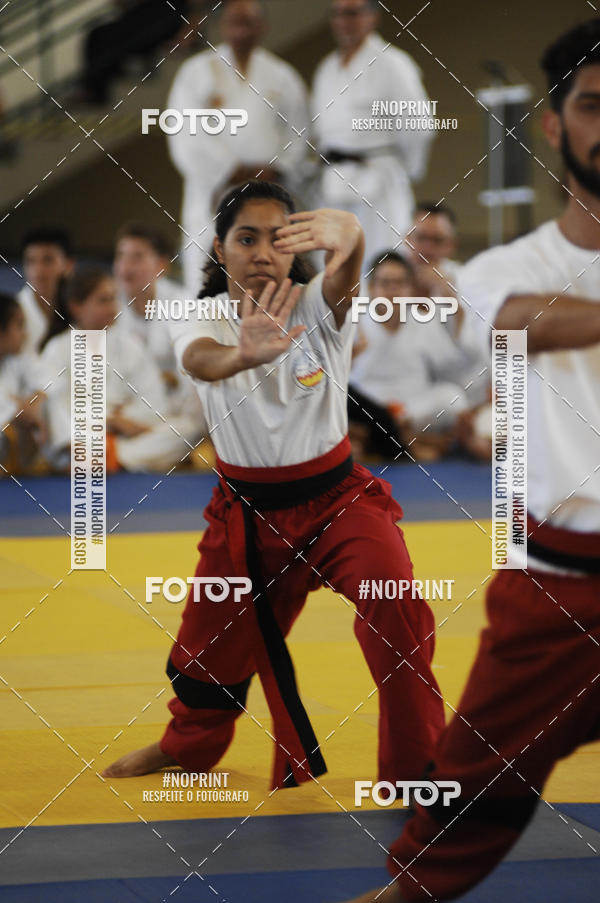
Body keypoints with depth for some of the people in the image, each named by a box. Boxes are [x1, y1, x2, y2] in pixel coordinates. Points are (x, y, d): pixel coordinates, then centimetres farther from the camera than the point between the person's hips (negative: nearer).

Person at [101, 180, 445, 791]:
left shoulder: (316, 306, -12)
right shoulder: (202, 321, -10)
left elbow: (344, 277, -38)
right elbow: (201, 361, -36)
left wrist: (344, 236, -65)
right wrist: (245, 355, -62)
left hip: (335, 498, -2)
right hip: (247, 515, 2)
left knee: (392, 598, -29)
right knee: (211, 647, 17)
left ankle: (419, 760, -13)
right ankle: (188, 745, 51)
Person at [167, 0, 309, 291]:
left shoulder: (283, 76, 13)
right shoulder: (197, 72, 6)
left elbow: (297, 134, 10)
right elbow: (187, 136, -3)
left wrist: (274, 169, -7)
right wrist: (232, 172, -10)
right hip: (214, 188, -2)